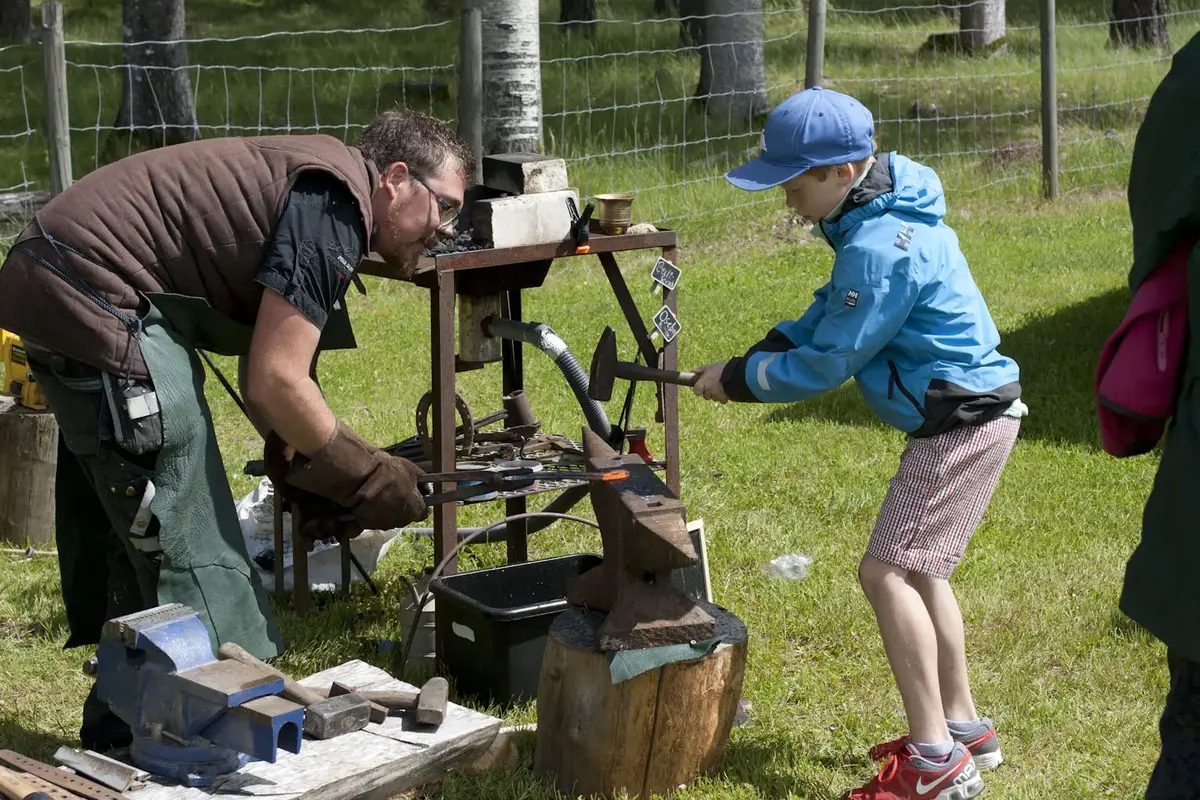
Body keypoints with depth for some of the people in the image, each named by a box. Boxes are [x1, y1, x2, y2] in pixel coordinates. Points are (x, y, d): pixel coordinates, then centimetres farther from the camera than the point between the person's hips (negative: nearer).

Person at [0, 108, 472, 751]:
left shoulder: (303, 180, 17)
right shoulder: (335, 201, -14)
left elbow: (263, 373, 21)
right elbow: (274, 383, -16)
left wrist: (300, 466, 13)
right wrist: (368, 479, -4)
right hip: (98, 294, -11)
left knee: (132, 539, 19)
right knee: (192, 549, -5)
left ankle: (120, 735, 29)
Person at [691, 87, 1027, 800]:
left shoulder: (878, 248, -24)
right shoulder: (886, 213, 8)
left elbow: (826, 365, -18)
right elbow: (833, 312, 18)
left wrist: (738, 379, -5)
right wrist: (763, 354, 4)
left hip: (965, 423, -11)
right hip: (963, 417, 11)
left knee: (888, 572, -11)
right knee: (915, 569, 19)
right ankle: (964, 728, 29)